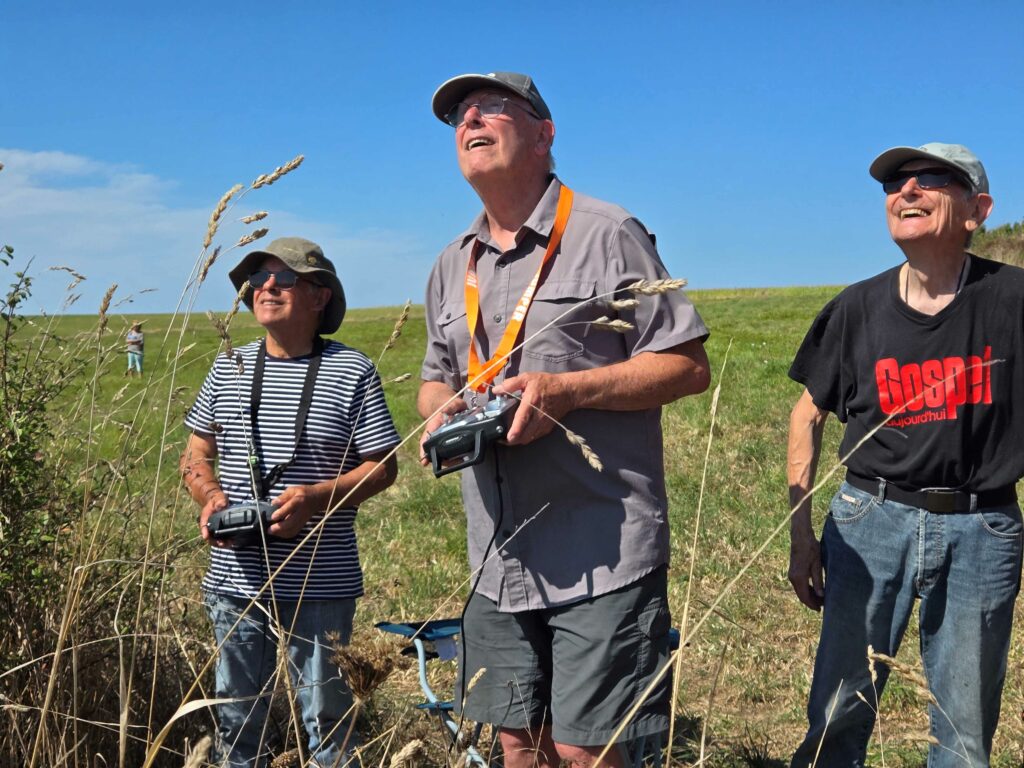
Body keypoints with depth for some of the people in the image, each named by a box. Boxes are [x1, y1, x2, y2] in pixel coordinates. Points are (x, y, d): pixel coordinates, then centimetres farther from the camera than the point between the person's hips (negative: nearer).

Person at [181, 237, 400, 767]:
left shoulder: (352, 371, -4)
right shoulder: (228, 369, 9)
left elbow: (382, 466, -5)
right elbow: (196, 453, 15)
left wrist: (314, 497, -20)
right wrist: (209, 496, -7)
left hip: (321, 583, -4)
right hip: (235, 578, 4)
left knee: (325, 716, 8)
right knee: (235, 715, 15)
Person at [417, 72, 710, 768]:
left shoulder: (606, 234, -4)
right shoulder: (453, 266, 16)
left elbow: (689, 367, -7)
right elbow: (436, 378, 25)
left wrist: (567, 389, -19)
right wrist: (441, 410, 0)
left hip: (603, 553, -6)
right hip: (498, 558, 6)